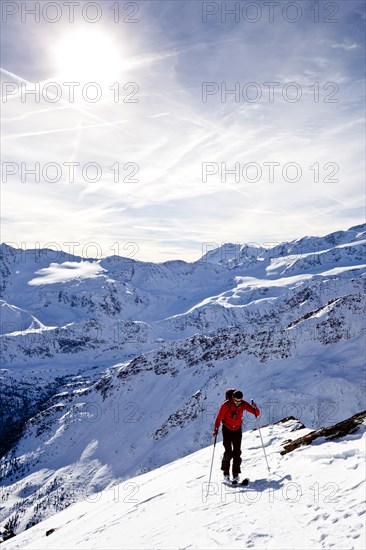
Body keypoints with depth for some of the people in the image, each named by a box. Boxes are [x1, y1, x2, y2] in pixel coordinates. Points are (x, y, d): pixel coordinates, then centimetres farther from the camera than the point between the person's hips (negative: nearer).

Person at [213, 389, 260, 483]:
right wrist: (216, 430, -28)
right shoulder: (226, 405, -22)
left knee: (237, 452, -6)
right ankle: (226, 472, 14)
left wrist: (255, 409, -36)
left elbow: (257, 413, -14)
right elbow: (219, 417, -18)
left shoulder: (243, 404, -15)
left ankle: (236, 474, 3)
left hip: (237, 430, 2)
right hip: (227, 430, -2)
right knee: (228, 452, -9)